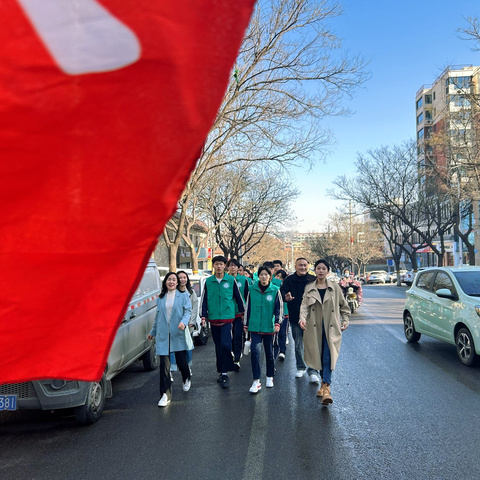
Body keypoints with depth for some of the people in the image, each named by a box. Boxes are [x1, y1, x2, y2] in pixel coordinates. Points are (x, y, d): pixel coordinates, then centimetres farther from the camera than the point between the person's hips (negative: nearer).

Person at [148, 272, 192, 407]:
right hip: (163, 335, 2)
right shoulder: (160, 298, 13)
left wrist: (184, 322, -23)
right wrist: (152, 332, 24)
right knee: (164, 364, -2)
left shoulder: (183, 296, 4)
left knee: (181, 361, 3)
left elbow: (188, 311, -3)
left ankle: (186, 379, 38)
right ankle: (165, 395, 4)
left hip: (178, 335, -2)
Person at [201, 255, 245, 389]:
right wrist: (204, 316, 2)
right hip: (213, 318, 3)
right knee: (218, 346, 10)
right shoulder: (208, 281, 5)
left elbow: (238, 297, 9)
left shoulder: (231, 280, -1)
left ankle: (225, 373, -6)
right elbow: (204, 299, 8)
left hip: (227, 317, -3)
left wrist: (242, 311, 16)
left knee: (225, 345, -14)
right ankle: (221, 372, 21)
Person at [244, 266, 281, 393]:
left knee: (269, 352, 13)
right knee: (255, 352, -12)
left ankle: (270, 377, 31)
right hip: (255, 326, 0)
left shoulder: (275, 290, -2)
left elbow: (278, 308, 1)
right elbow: (248, 307, 10)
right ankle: (256, 381, -6)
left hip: (269, 327, 0)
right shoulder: (252, 289, 2)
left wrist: (277, 323, -11)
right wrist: (246, 324, 12)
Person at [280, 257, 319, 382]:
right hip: (295, 318, 2)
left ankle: (313, 371, 3)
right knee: (298, 345, 13)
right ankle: (301, 368, 29)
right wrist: (286, 297, -30)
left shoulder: (313, 280, 0)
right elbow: (282, 291, -8)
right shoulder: (289, 280, 1)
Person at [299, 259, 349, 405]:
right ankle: (324, 383, 24)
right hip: (315, 328, 2)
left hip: (331, 328, -1)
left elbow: (344, 306, 15)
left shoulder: (335, 288, 5)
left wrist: (345, 321, 8)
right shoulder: (309, 288, 6)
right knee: (318, 357, 8)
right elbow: (304, 305, -3)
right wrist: (302, 318, -20)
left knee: (328, 357, -12)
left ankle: (326, 387, -13)